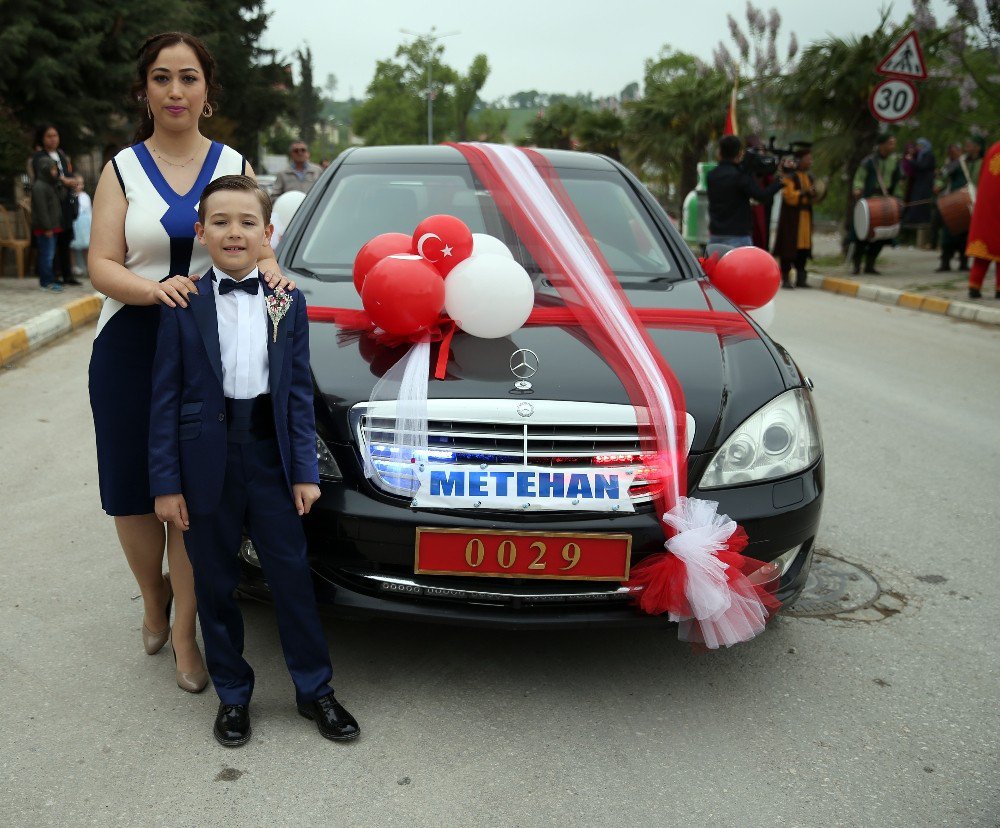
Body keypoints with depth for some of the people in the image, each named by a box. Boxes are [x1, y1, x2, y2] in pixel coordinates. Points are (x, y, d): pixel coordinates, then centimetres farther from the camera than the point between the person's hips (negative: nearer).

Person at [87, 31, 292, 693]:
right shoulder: (123, 169, 5)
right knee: (133, 494, 7)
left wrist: (271, 273, -16)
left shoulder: (234, 166, 9)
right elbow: (102, 265, -4)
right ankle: (155, 599, 34)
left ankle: (184, 628, 14)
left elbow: (259, 247, 9)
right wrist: (154, 288, -25)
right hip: (131, 348, 1)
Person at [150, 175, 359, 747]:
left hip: (271, 455, 1)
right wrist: (165, 482, -6)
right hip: (208, 459, 0)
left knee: (292, 575, 6)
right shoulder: (183, 305, -3)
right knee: (216, 584, 10)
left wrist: (306, 469, -2)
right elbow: (166, 398, -3)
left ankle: (315, 689, 22)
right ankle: (233, 695, 28)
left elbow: (300, 391, 3)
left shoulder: (288, 302, 2)